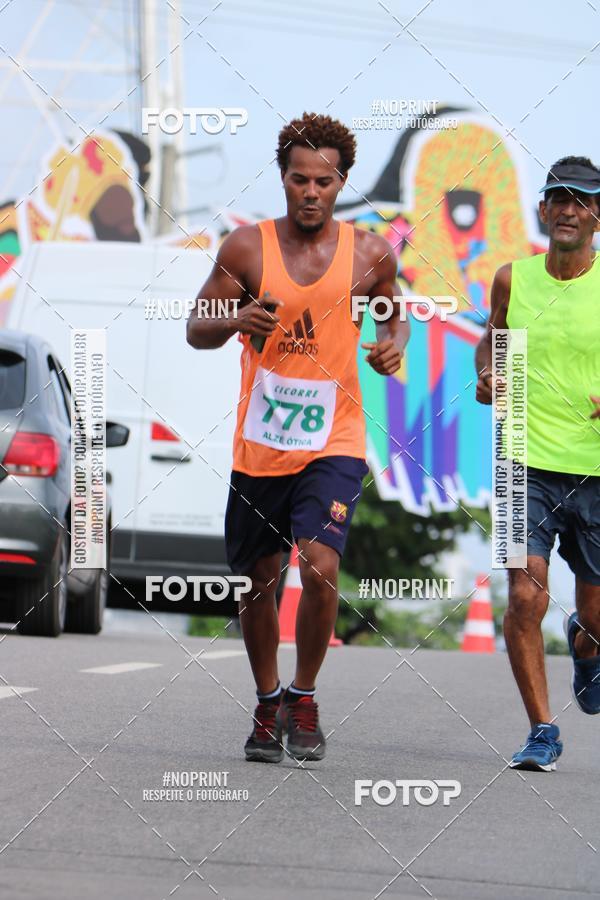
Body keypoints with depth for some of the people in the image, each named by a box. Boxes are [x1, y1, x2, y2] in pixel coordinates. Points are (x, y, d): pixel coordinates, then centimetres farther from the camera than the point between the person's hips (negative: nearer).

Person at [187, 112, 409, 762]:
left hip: (333, 440, -1)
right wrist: (237, 321, -18)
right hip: (259, 442, 1)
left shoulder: (369, 254, 0)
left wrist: (393, 346, -5)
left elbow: (394, 316, 17)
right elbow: (196, 330, 4)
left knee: (320, 566, -19)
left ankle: (304, 697, 2)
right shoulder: (246, 248, -2)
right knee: (258, 582, 11)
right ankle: (268, 704, 33)